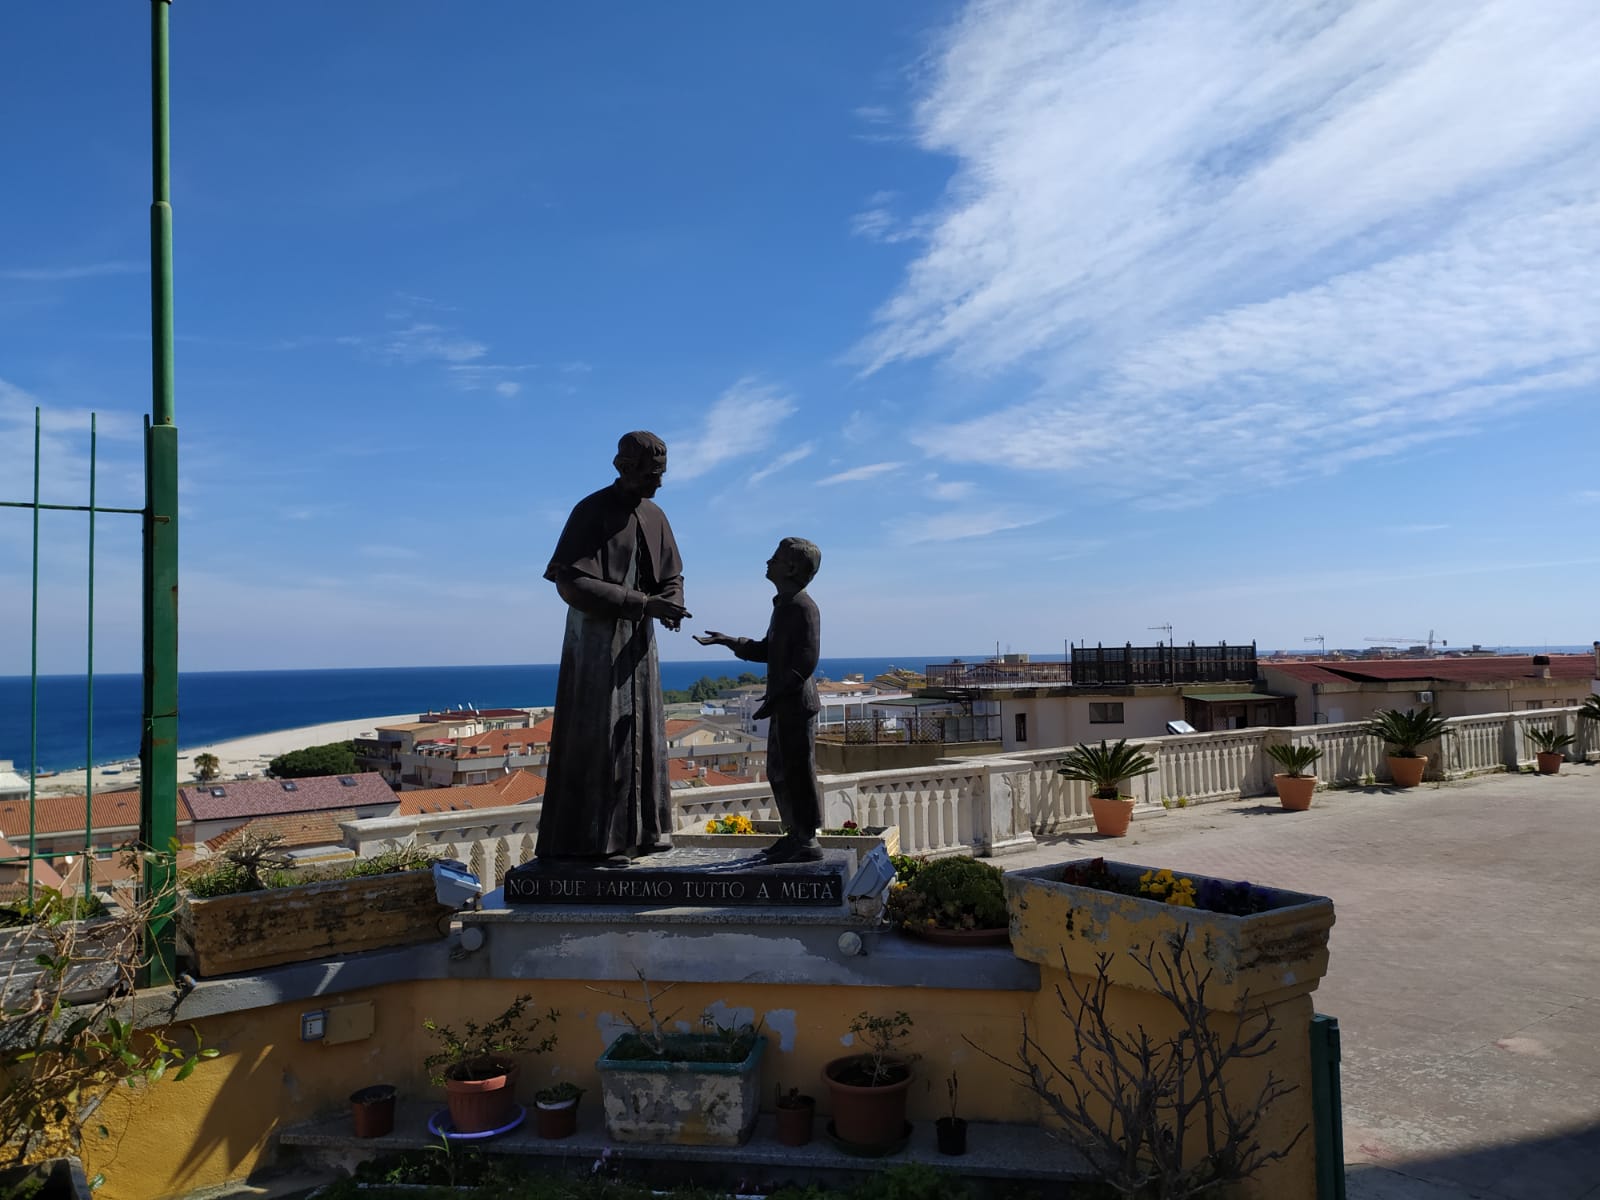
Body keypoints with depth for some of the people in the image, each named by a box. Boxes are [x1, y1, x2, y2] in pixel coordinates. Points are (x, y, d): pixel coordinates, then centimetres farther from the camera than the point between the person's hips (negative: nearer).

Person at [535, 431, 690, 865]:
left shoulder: (655, 516, 8)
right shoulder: (590, 512, -14)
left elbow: (671, 577, 13)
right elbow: (571, 583, -22)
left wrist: (671, 607, -12)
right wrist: (643, 603, -25)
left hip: (637, 642, 8)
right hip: (597, 639, -7)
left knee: (639, 733, 10)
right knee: (598, 737, -6)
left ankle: (638, 830, 20)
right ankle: (594, 840, 1)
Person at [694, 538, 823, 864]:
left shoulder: (803, 607, -15)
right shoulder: (783, 605, 17)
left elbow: (805, 661, -22)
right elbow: (767, 651, 23)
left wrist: (775, 696, -23)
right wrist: (727, 641, 16)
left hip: (796, 704, -10)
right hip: (783, 705, 10)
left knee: (797, 770, -5)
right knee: (779, 772, 15)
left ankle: (807, 840, 2)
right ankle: (796, 835, 25)